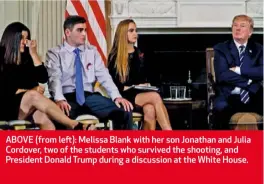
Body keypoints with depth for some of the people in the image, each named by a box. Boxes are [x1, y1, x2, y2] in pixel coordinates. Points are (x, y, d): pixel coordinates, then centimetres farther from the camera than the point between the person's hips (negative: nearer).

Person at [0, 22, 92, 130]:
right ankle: (74, 125, -41)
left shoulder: (26, 59, 14)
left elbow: (43, 78, 1)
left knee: (44, 118, -34)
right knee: (33, 96, -36)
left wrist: (34, 54, -2)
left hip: (30, 110, 3)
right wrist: (31, 92, -8)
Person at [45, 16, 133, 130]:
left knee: (125, 111, -20)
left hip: (89, 97, 4)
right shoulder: (54, 53, 6)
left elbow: (104, 76, 6)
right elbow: (55, 78, -9)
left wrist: (116, 96, -12)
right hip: (68, 98, -4)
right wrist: (59, 99, -31)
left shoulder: (92, 51, 17)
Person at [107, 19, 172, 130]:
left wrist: (145, 86, 0)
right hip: (124, 96, -4)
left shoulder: (139, 54, 18)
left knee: (150, 110, -33)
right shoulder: (114, 57, 1)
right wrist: (132, 87, -13)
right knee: (155, 97, -31)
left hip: (140, 94, 5)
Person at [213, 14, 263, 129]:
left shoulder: (258, 49, 16)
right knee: (220, 109, -37)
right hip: (229, 97, -2)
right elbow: (222, 75, -6)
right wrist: (249, 80, -6)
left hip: (254, 97, 3)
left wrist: (239, 70, -9)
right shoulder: (221, 49, 8)